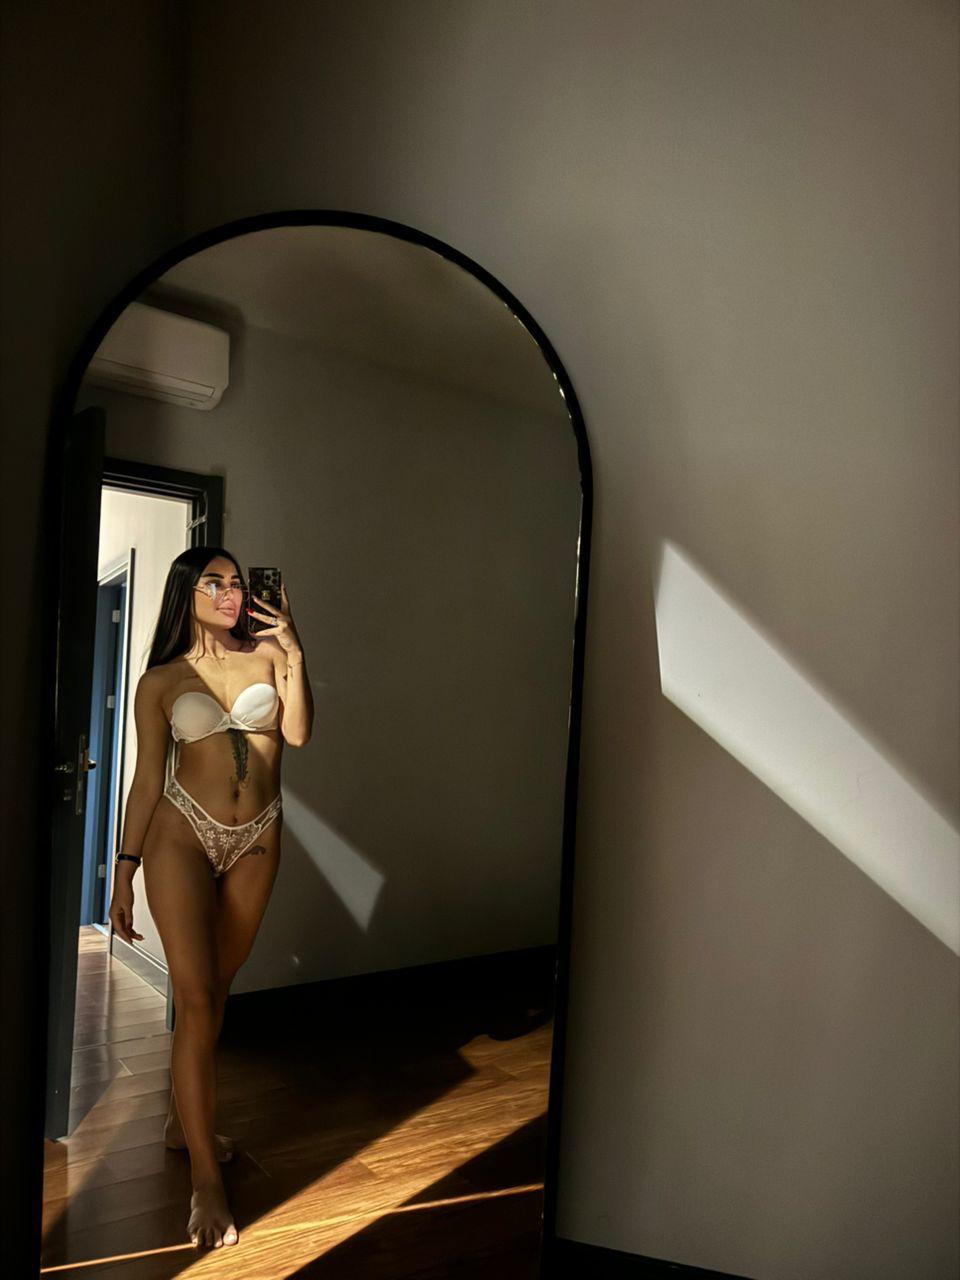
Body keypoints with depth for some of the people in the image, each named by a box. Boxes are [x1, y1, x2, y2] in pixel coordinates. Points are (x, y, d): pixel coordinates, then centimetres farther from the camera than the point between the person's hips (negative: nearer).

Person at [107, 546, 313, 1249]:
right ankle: (207, 1179, 4)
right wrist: (125, 871, 1)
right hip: (183, 835, -2)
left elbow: (298, 733, -9)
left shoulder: (267, 655, 5)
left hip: (257, 841, 2)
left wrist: (293, 652, -16)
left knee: (214, 988, 15)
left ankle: (182, 1119, 37)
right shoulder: (161, 681, 3)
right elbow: (147, 780, 3)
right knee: (197, 999, -5)